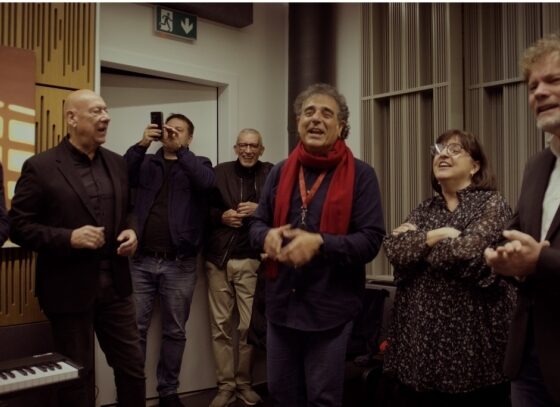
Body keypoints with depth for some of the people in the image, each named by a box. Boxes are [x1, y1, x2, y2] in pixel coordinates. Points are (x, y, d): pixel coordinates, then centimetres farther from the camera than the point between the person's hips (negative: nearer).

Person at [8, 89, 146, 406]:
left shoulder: (117, 163, 8)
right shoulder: (40, 166, -9)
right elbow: (18, 226, -8)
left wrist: (132, 231, -3)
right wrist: (69, 238, -21)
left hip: (115, 284, 5)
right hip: (70, 288, -4)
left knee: (134, 366, 14)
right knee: (78, 375, 12)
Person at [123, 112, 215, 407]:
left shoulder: (198, 164, 8)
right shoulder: (146, 162, 11)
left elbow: (207, 182, -14)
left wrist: (179, 150, -18)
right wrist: (142, 144, -17)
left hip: (179, 264, -1)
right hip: (142, 260, 1)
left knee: (174, 332, 9)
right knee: (135, 329, 5)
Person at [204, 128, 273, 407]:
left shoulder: (272, 174, 2)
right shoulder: (219, 172, 7)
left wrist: (260, 209, -12)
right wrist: (221, 216, -6)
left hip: (251, 260, -1)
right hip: (218, 259, 2)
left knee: (249, 325, 3)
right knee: (220, 324, 6)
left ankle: (244, 383, 22)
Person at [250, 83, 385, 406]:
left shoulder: (360, 174, -7)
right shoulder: (280, 172, 7)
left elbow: (371, 240, -13)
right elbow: (257, 223, 10)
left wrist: (319, 243, -26)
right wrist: (268, 237, -14)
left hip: (330, 306, -4)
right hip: (281, 303, 5)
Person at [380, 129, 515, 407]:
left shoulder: (492, 204, -3)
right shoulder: (425, 209, 12)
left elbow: (467, 253, -20)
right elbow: (393, 249, -4)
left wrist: (416, 240, -7)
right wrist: (436, 235, -14)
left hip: (471, 332, -4)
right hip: (418, 330, 5)